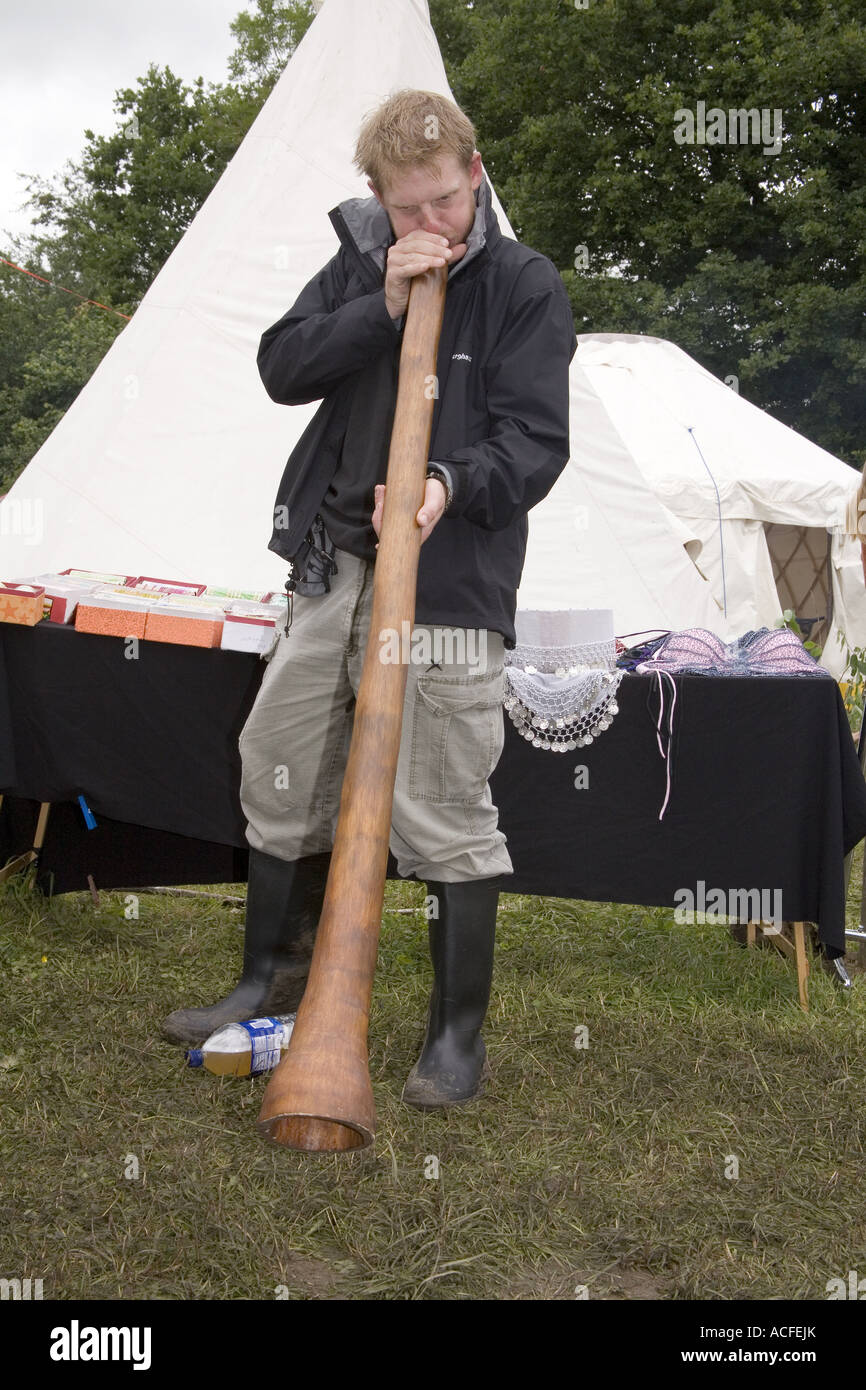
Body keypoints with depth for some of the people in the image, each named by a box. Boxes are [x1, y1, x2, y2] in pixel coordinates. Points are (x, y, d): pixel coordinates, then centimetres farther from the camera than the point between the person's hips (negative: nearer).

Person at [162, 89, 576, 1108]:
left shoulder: (525, 285, -1)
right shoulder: (358, 267, 13)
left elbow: (536, 442, -9)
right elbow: (281, 369, 1)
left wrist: (451, 483, -28)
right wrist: (384, 307, -11)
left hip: (450, 584, -5)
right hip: (332, 569, 6)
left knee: (443, 816, -4)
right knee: (278, 778, 13)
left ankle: (458, 1035, 13)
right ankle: (272, 983, 34)